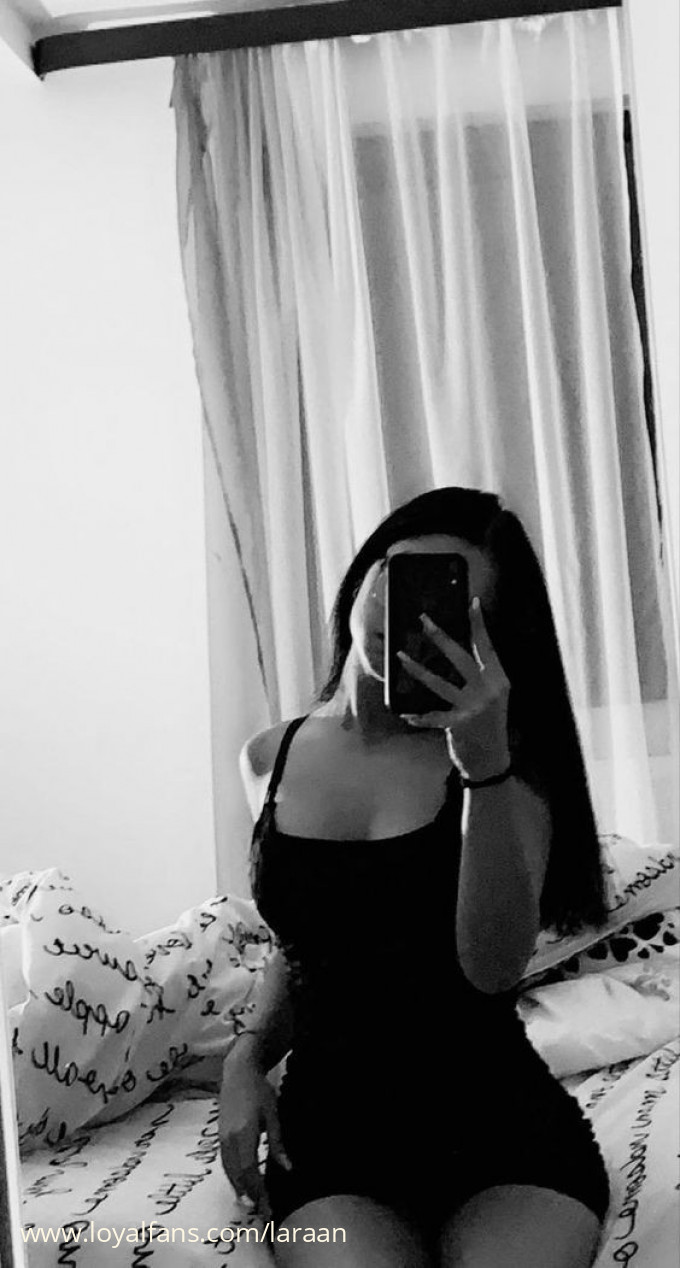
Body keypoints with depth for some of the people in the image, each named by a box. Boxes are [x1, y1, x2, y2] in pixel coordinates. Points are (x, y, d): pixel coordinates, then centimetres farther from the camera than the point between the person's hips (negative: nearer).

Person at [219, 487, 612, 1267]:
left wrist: (484, 764, -28)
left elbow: (493, 966, -18)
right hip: (328, 1123, 2)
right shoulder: (269, 761, 6)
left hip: (501, 1121, -1)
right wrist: (249, 1057, 2)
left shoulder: (505, 758, -4)